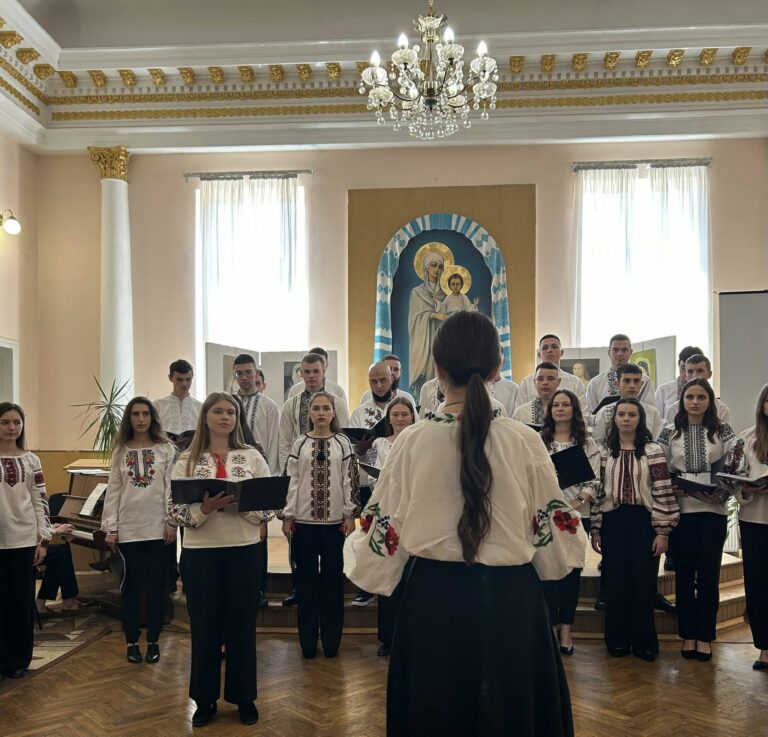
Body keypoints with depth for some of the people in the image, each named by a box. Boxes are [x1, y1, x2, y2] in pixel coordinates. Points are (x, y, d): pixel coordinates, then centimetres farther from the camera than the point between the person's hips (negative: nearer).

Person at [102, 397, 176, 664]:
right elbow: (113, 491, 4)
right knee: (131, 584, 7)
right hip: (129, 528, 1)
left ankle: (153, 640, 17)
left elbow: (171, 487, -2)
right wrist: (110, 528, -1)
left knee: (156, 584, 5)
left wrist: (172, 523, -7)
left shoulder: (166, 448, 1)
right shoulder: (120, 451, 5)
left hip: (158, 527, -1)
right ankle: (132, 641, 19)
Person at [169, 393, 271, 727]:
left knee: (242, 625, 8)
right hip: (200, 552, 0)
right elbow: (177, 511, -3)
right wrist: (205, 509, -21)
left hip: (244, 550, 0)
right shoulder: (187, 461, 2)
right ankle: (205, 700, 24)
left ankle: (244, 698, 24)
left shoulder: (252, 457, 2)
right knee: (204, 626, 8)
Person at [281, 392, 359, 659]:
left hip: (334, 520, 0)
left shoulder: (343, 443, 2)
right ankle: (308, 640, 15)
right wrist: (287, 515, -2)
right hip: (304, 520, 0)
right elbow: (291, 480, 2)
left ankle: (331, 640, 16)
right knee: (306, 579, 6)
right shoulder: (299, 443, 3)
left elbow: (350, 480, 1)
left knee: (332, 579, 5)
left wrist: (350, 514, -3)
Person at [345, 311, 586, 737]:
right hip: (511, 605, 0)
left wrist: (354, 542, 16)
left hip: (434, 603, 0)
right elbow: (559, 547, -4)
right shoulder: (525, 442, -10)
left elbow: (382, 541, -6)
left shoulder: (412, 441, -11)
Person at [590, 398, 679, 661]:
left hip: (643, 522, -2)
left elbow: (663, 492, -5)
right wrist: (595, 528, 4)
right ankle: (618, 640, 21)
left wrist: (662, 531, -9)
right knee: (615, 582, 8)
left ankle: (644, 641, 19)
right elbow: (597, 491, 5)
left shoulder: (653, 450, -2)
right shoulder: (604, 452, 5)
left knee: (643, 583, 4)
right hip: (613, 522, 2)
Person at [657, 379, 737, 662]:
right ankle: (688, 635, 17)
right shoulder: (670, 433, 5)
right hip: (680, 510, 0)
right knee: (684, 573, 6)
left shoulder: (723, 431, 4)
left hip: (713, 510, 0)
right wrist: (670, 489, -12)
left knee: (708, 573, 3)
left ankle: (705, 636, 15)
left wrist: (722, 493, -14)